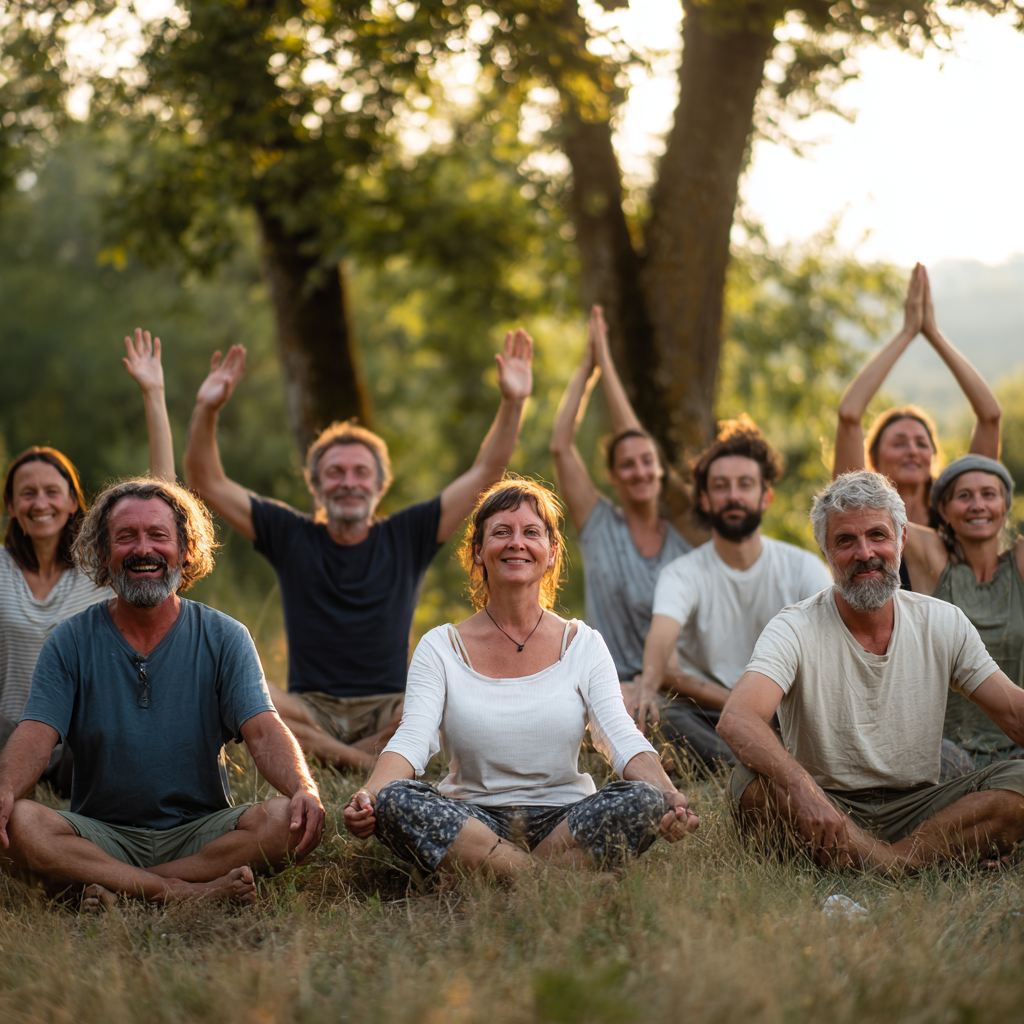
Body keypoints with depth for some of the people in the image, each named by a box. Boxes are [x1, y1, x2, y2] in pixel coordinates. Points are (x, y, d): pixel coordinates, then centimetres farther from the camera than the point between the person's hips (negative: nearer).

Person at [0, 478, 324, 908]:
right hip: (101, 836, 0)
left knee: (287, 819, -28)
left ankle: (121, 888, -25)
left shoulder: (224, 638, 3)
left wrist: (303, 789, -32)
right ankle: (185, 891, -30)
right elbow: (35, 736, -9)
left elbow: (264, 732, -9)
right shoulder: (71, 642, 4)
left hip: (201, 833, 1)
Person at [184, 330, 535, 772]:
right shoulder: (291, 536, 7)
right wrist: (206, 410, -13)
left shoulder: (406, 537, 6)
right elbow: (208, 484, 2)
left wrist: (513, 403, -9)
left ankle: (330, 753, -17)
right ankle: (373, 760, -28)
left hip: (390, 710, 0)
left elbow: (486, 472, 4)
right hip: (310, 708, 0)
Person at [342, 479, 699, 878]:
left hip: (563, 822, 0)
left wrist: (668, 797, -27)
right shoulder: (440, 648, 5)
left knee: (643, 800, -29)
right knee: (393, 802, -31)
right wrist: (367, 796, -31)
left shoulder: (583, 644, 7)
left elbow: (622, 737, -6)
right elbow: (412, 738, -9)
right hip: (470, 822, 0)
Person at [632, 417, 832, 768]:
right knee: (660, 716, -35)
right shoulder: (683, 573, -1)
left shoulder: (803, 567, 5)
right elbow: (663, 630, -23)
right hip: (709, 719, -1)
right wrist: (651, 680, -46)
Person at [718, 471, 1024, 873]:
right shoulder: (794, 630, -11)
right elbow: (736, 720, -27)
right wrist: (801, 788, -46)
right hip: (826, 811, -3)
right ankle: (903, 868, -30)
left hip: (915, 807, 3)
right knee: (753, 782, -33)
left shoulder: (943, 624, 3)